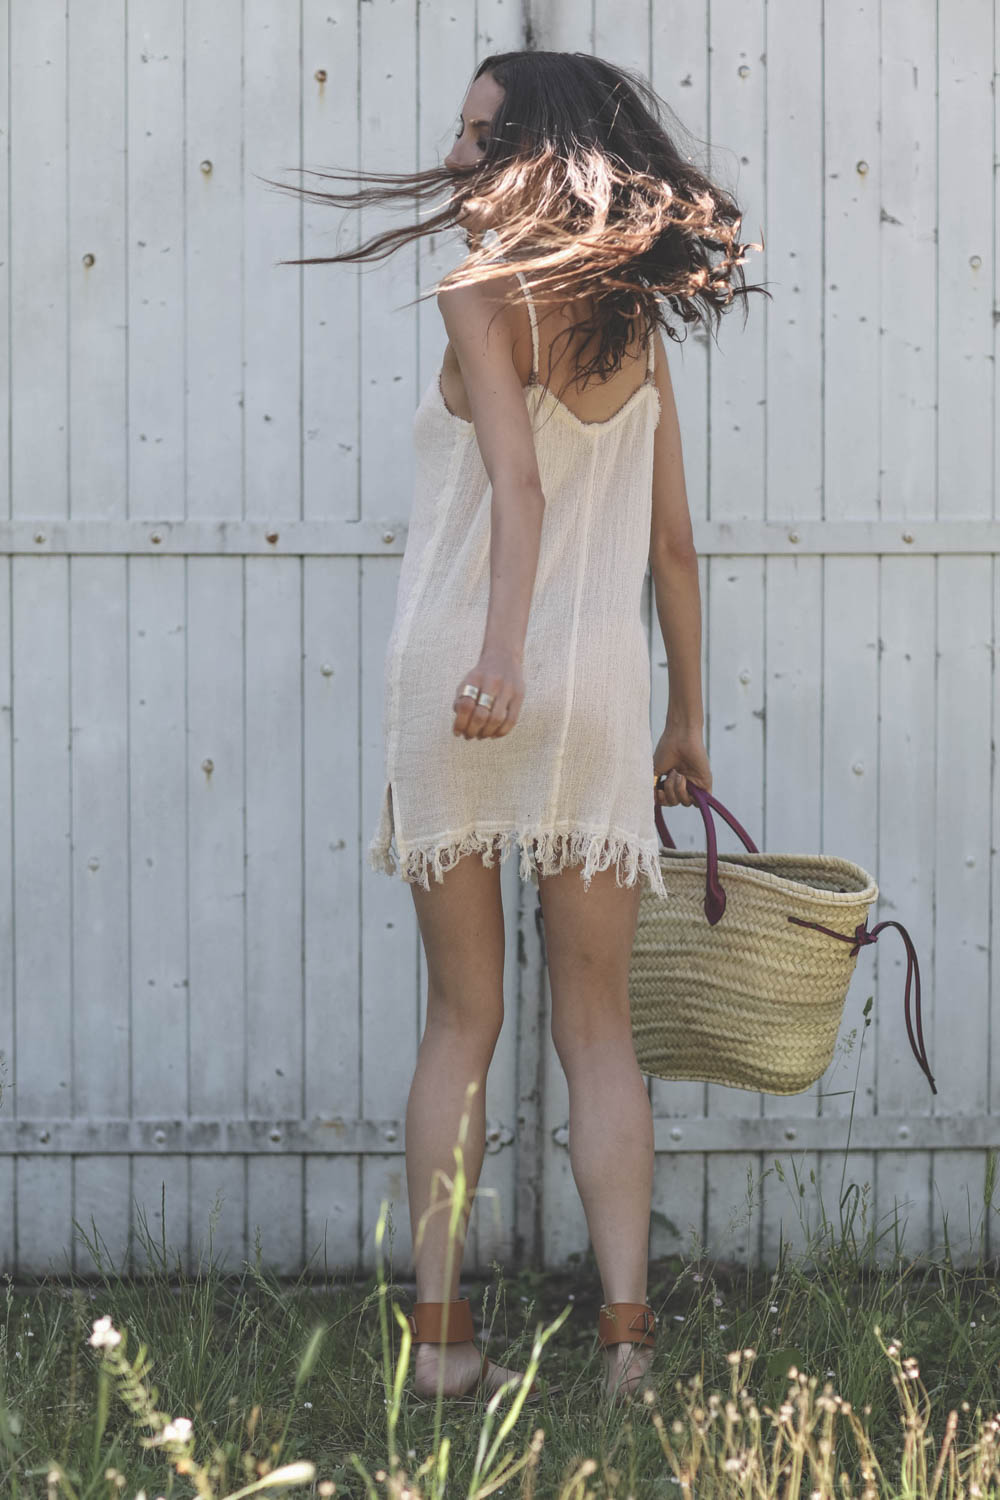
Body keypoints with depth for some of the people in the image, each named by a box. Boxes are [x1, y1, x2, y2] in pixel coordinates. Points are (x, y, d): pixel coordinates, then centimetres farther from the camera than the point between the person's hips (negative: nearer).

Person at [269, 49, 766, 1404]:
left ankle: (439, 1329, 7)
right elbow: (674, 543, 14)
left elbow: (518, 480, -19)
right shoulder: (637, 326, 12)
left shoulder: (484, 294, -3)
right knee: (597, 1026, 7)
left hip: (461, 676, -3)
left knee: (462, 1017, 6)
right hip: (600, 686, 3)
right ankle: (625, 1331, 0)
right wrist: (688, 720, 20)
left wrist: (501, 646, -31)